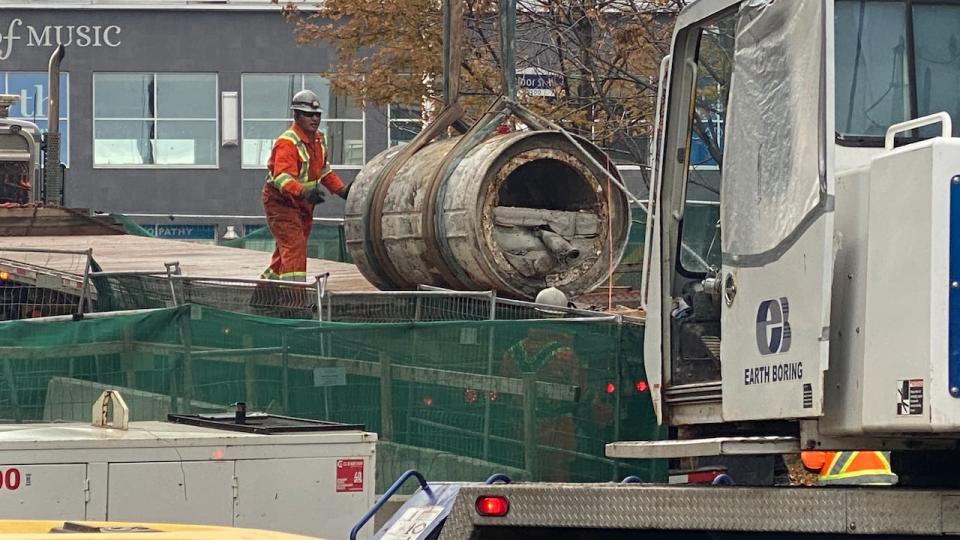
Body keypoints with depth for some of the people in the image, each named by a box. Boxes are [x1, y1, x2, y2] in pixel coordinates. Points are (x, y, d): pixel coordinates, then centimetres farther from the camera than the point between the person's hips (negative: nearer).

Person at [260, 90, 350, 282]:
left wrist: (342, 190, 11)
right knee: (294, 247, -19)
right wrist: (304, 191, -53)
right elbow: (282, 177, -37)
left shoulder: (318, 140, 7)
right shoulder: (287, 143, -24)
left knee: (287, 251, 18)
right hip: (281, 202, -9)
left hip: (303, 203, 9)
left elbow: (323, 170, 22)